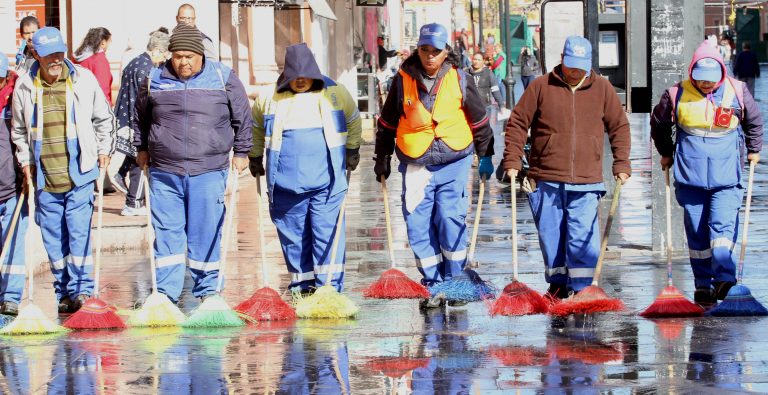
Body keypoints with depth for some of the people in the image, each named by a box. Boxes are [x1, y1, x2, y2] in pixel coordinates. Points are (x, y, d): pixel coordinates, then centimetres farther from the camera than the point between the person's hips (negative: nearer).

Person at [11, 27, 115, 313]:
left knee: (79, 232, -9)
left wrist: (104, 150, 9)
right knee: (53, 238, 6)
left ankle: (81, 289, -4)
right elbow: (18, 130, 16)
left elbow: (104, 118, 12)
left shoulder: (84, 80, -1)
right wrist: (25, 161, 11)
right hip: (44, 178, 2)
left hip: (80, 174, -2)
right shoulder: (24, 87, 2)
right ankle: (64, 292, 15)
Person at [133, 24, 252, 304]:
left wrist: (241, 152, 11)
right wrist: (141, 148, 23)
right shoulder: (155, 80, 4)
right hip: (164, 172, 1)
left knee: (207, 233, 3)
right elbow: (140, 116, 22)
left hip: (209, 171, -1)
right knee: (166, 232, 2)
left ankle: (207, 290, 14)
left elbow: (242, 117, 11)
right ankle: (166, 292, 7)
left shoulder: (223, 78, 1)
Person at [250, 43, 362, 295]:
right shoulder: (270, 99, 4)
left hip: (327, 182, -1)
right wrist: (255, 156, 26)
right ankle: (301, 284, 16)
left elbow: (353, 120, 22)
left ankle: (329, 286, -6)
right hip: (286, 185, 1)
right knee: (293, 235, 5)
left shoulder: (335, 93, 4)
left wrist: (352, 149, 23)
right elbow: (255, 127, 22)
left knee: (328, 233, -6)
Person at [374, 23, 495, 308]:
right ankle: (434, 285, 9)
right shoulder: (403, 81, 1)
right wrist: (382, 159, 14)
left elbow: (479, 121, 10)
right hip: (415, 165, 1)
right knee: (418, 225, -1)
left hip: (453, 162, -1)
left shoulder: (459, 80, 0)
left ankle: (455, 282, 7)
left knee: (450, 219, -8)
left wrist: (486, 157, 11)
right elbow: (387, 123, 12)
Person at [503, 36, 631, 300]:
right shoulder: (541, 87, 3)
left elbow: (619, 127, 13)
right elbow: (517, 124, 5)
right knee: (551, 236, 7)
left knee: (583, 238, -9)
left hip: (586, 182, 0)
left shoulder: (602, 89, 7)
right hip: (545, 180, 1)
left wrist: (621, 164, 4)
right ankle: (557, 285, 21)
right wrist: (512, 161, -1)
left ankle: (579, 290, -4)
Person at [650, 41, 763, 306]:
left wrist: (753, 149, 22)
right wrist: (666, 153, 21)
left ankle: (724, 277, -21)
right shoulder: (677, 95, -2)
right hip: (690, 176, 1)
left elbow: (754, 121, 19)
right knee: (697, 232, 4)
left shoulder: (737, 92, 0)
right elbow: (658, 123, 17)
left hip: (727, 176, -1)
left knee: (723, 225, -14)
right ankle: (703, 285, 10)